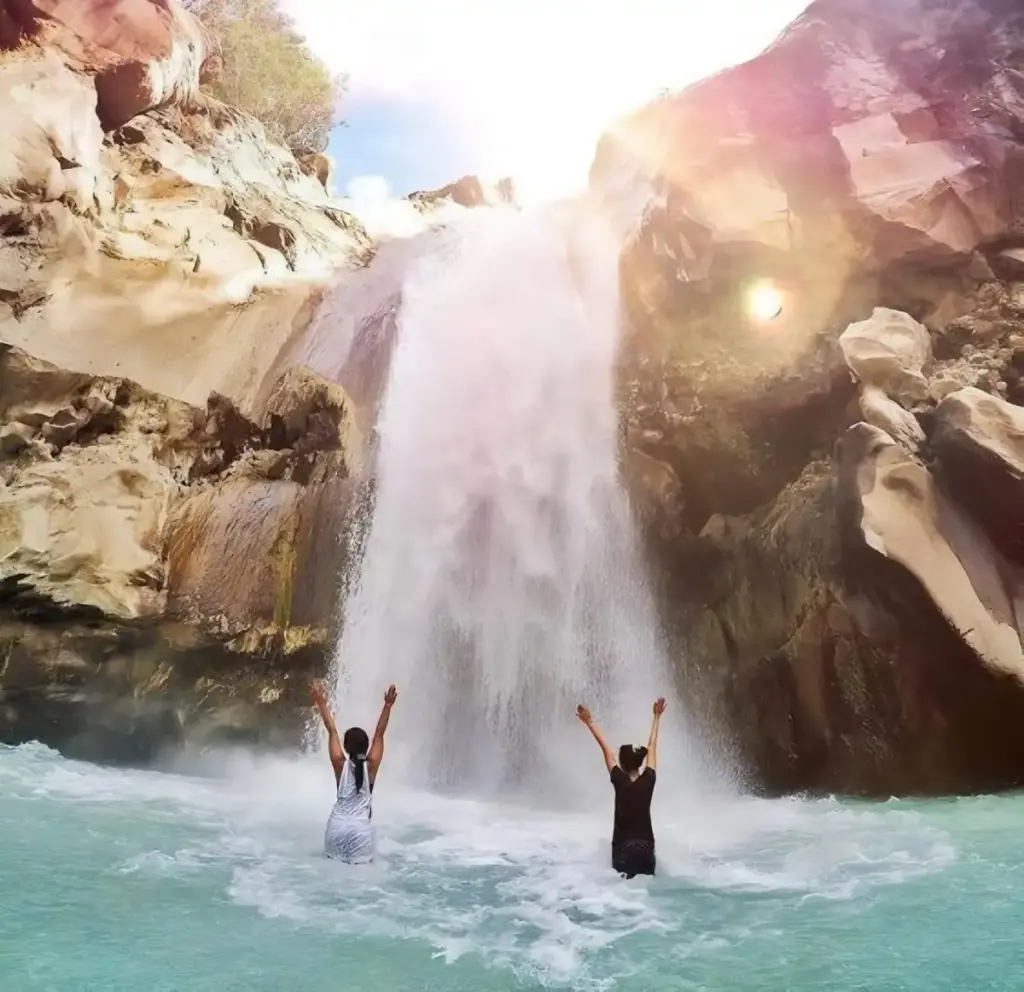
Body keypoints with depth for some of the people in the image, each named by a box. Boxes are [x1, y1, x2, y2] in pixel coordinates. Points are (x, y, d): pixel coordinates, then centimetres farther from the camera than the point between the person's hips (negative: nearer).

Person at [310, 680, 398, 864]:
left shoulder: (340, 764, -7)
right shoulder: (371, 765, -7)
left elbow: (332, 730, -3)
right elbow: (379, 734, -5)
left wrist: (322, 703, 1)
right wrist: (387, 706, -6)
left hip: (337, 826, 2)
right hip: (361, 828, -1)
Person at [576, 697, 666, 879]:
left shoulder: (620, 782, -10)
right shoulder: (648, 780, -4)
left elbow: (605, 748, -4)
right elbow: (652, 746, 4)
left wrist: (589, 722, 2)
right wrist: (657, 716, 13)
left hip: (623, 846, -2)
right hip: (646, 845, 3)